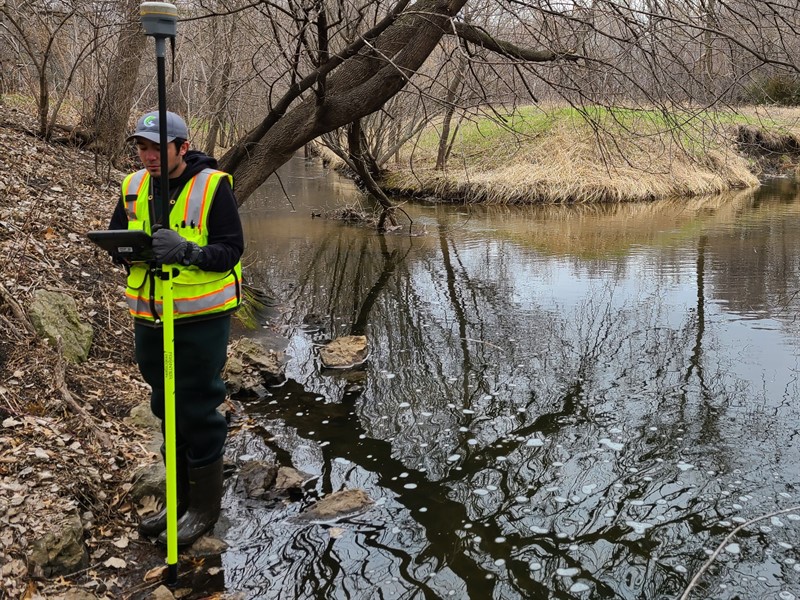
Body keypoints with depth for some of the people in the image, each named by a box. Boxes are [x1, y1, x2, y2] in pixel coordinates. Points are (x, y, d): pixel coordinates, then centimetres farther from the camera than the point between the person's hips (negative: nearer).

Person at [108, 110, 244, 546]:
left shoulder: (212, 185, -11)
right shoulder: (134, 187, 6)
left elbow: (231, 250, -15)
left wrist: (185, 250, -31)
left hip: (200, 318, -6)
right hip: (150, 316, 6)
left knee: (199, 411, 1)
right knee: (167, 409, 17)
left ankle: (205, 506, 17)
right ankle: (181, 497, 33)